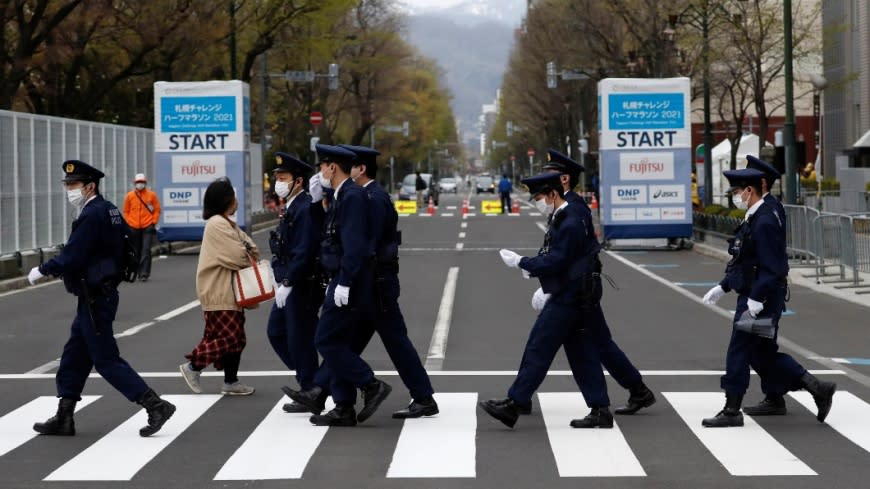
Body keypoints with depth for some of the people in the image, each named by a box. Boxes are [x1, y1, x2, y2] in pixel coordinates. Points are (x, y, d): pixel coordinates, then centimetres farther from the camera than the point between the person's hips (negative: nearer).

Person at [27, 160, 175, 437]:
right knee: (74, 357, 15)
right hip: (98, 296, 10)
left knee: (106, 360, -5)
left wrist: (42, 270, -9)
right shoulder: (109, 212, 11)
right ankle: (63, 419, 22)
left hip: (94, 300, -10)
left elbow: (71, 258, -24)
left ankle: (156, 407, -5)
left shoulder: (92, 215, -20)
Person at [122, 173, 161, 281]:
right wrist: (128, 223, 3)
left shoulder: (152, 195, 2)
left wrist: (153, 222, -2)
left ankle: (144, 273, -13)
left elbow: (157, 210, 7)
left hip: (147, 227, -2)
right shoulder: (129, 196, 6)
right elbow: (126, 211, 12)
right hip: (133, 228, 2)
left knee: (146, 250, -12)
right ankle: (139, 272, 20)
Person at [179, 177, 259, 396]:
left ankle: (231, 382, 16)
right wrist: (252, 259, -2)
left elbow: (249, 247, 12)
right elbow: (237, 257, -21)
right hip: (218, 293, -10)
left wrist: (250, 254, -10)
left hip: (230, 291, 10)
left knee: (235, 338, 10)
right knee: (226, 338, -9)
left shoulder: (228, 224, 16)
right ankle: (192, 366, 4)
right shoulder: (217, 225, -17)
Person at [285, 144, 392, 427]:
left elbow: (354, 244, -23)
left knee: (327, 341, -8)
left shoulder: (353, 196, -16)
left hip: (350, 284, -10)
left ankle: (371, 386, -2)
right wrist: (335, 283, 20)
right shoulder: (341, 197, 16)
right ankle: (344, 409, 13)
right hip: (342, 281, 10)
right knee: (336, 343, 10)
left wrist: (343, 283, -25)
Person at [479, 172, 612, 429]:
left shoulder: (570, 224, -19)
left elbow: (556, 262, -22)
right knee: (582, 354, 10)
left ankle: (513, 405, -1)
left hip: (566, 300, -10)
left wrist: (521, 262, -14)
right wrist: (546, 287, 17)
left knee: (538, 349, -5)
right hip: (569, 296, 10)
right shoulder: (563, 219, 14)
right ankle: (600, 411, 12)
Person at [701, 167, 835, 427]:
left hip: (761, 300, -10)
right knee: (764, 352, 16)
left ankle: (732, 411, 4)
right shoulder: (754, 219, 12)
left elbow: (772, 268, -24)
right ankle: (818, 389, 21)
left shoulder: (765, 222, -20)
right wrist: (723, 287, 19)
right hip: (751, 296, 10)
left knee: (739, 351, -4)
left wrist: (756, 300, -26)